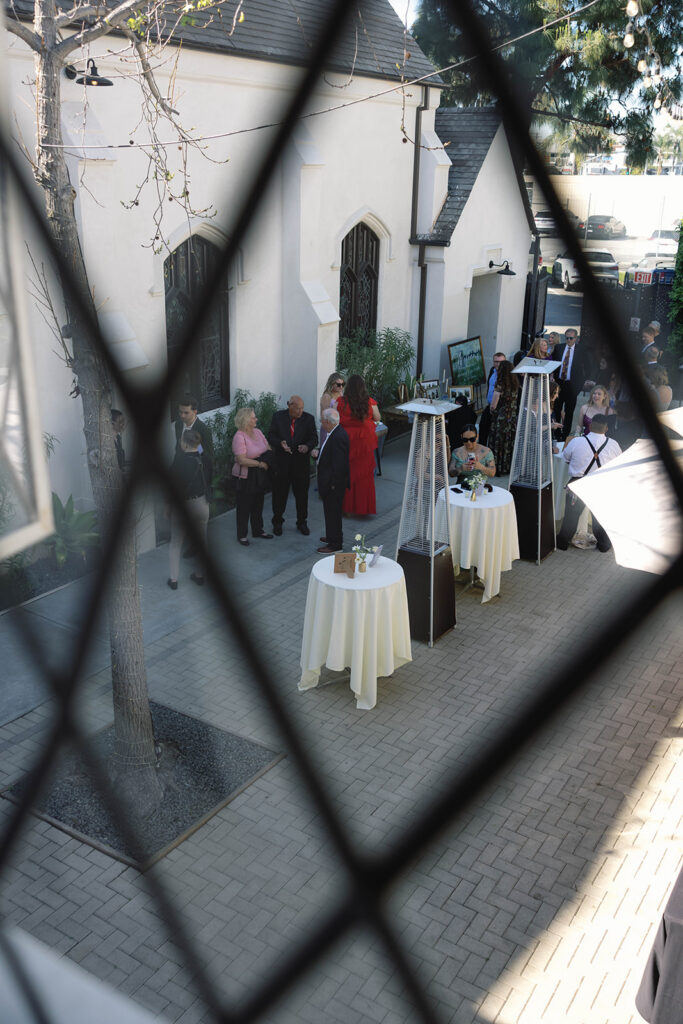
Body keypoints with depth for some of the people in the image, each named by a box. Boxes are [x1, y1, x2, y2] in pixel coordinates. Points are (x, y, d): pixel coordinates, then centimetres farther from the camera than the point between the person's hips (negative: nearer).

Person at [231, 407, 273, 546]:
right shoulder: (239, 437, -20)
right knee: (244, 507, 4)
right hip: (245, 477, -7)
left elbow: (268, 448, 11)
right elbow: (242, 460, -26)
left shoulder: (257, 432, 4)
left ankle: (258, 531, 33)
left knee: (258, 504, 18)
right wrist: (260, 464, -22)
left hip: (258, 475, 7)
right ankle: (242, 535, 18)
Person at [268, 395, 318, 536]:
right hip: (282, 461, 0)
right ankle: (277, 523, 26)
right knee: (279, 494, 9)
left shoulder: (308, 418, -2)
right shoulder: (278, 417, -2)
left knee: (302, 494, 10)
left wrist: (307, 446, -25)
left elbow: (314, 437, -4)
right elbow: (271, 436, -1)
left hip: (301, 462, 0)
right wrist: (280, 443, -22)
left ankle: (302, 523, 26)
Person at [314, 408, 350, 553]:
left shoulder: (338, 437, -26)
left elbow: (339, 463, -26)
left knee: (333, 512, 0)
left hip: (334, 482, -10)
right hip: (329, 481, 10)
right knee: (331, 510, 22)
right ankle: (333, 537, 37)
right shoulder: (333, 433, 6)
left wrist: (333, 484, -22)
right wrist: (318, 453, 2)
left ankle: (335, 544, 11)